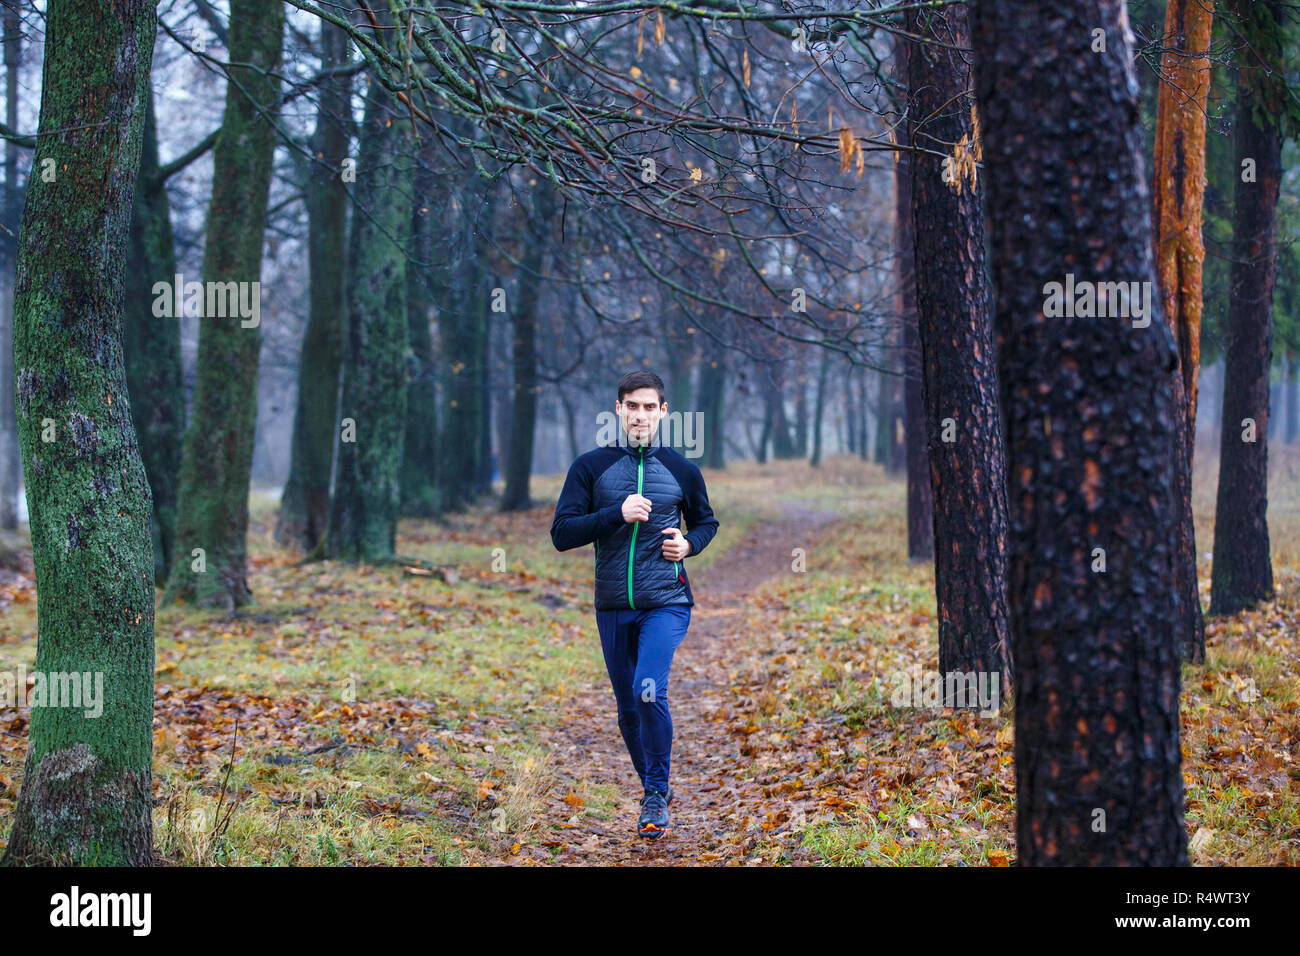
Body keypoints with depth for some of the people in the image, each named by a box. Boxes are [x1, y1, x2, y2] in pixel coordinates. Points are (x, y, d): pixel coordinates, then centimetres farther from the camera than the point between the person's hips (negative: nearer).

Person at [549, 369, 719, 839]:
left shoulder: (680, 469, 4)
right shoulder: (591, 466, 1)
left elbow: (706, 520, 21)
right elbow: (561, 534, -5)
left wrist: (690, 543, -2)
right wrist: (618, 514, -17)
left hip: (667, 602, -2)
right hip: (614, 606, 2)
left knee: (649, 691, -23)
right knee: (629, 709, 11)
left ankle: (656, 793, -7)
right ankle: (654, 791, 32)